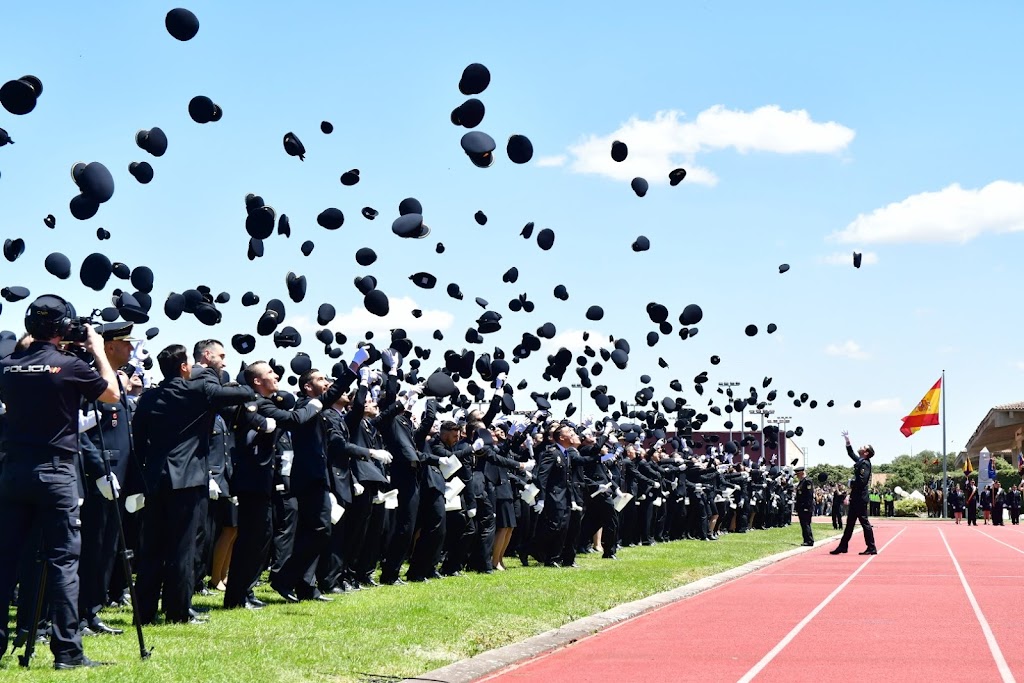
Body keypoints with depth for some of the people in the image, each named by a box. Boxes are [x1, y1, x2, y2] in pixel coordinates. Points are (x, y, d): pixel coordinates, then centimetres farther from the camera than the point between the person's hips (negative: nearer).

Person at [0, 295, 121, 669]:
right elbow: (112, 393, 4)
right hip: (54, 473, -5)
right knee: (63, 560, -3)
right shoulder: (70, 366, -10)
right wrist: (98, 350, 13)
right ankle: (67, 650, -4)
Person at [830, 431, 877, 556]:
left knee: (864, 522, -6)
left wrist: (852, 484, -8)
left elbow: (862, 481, -24)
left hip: (860, 498, -10)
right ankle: (843, 546, 17)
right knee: (850, 522, 12)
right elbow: (850, 453, 31)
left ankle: (872, 548, -2)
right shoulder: (860, 461, 13)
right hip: (855, 498, 10)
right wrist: (847, 439, 26)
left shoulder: (865, 463, -14)